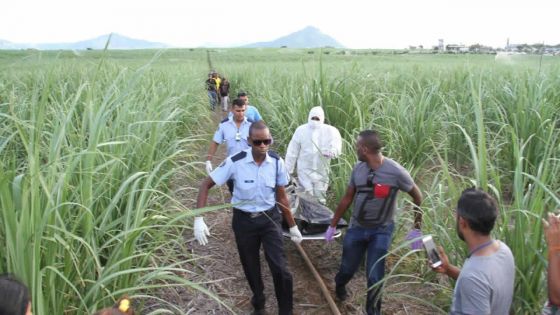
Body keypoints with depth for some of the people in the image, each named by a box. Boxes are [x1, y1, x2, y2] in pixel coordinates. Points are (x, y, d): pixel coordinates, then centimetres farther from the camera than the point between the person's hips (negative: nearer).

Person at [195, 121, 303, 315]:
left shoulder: (277, 162, -12)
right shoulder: (235, 162, -20)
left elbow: (281, 196, 0)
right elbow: (206, 185, -12)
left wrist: (292, 226, 5)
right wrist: (198, 219, -22)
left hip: (270, 218, 1)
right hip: (244, 220, 0)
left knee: (280, 269, -7)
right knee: (251, 268, 16)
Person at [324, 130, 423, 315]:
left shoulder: (395, 171, -20)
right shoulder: (358, 168, -7)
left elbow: (416, 195, -6)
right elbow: (347, 198, 4)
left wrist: (417, 225, -1)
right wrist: (333, 225, 9)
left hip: (381, 231, -3)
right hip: (356, 227, 3)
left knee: (374, 276, 1)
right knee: (348, 268, 15)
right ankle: (339, 286, 51)